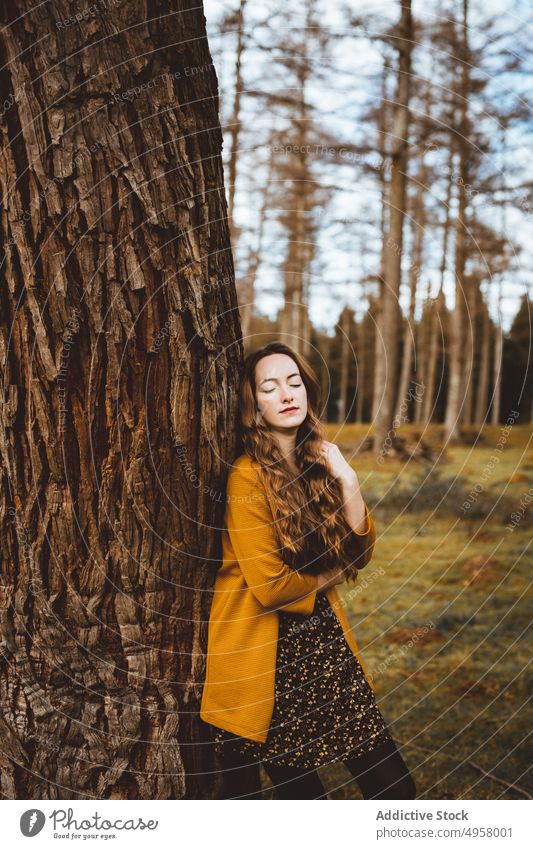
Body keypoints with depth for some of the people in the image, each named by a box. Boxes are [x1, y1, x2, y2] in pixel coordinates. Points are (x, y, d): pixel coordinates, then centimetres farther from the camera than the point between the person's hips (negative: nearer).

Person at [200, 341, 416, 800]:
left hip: (323, 635, 6)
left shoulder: (321, 461, 6)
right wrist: (326, 578, -2)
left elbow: (358, 553, 1)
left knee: (394, 786, 2)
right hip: (267, 650, -6)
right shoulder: (247, 478, -16)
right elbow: (270, 586, -19)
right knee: (300, 790, 9)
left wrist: (347, 482, -11)